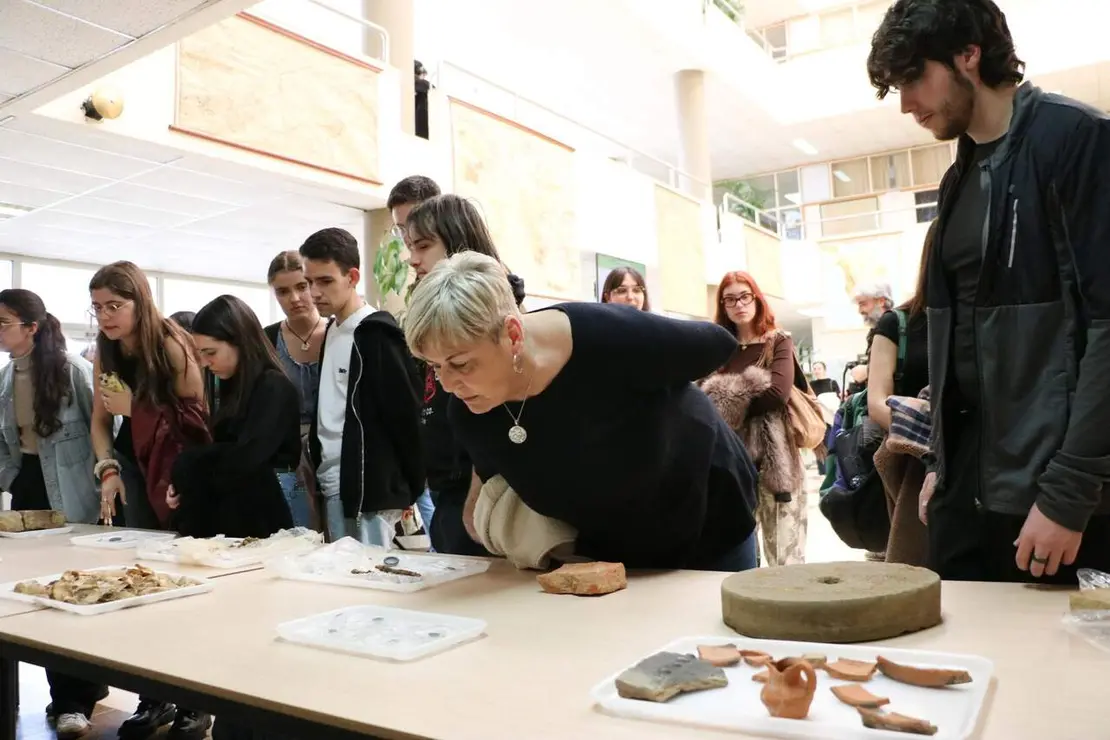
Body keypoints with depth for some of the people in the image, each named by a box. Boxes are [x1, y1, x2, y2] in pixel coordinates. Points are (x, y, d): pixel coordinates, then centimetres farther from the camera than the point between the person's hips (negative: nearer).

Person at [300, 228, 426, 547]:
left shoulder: (376, 333, -13)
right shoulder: (331, 332, 13)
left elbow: (405, 416, -15)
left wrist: (409, 493, -11)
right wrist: (319, 472, 13)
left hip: (373, 493, -8)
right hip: (335, 488, 8)